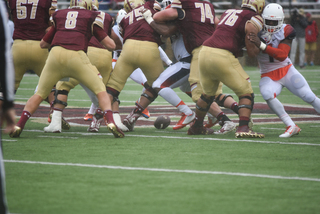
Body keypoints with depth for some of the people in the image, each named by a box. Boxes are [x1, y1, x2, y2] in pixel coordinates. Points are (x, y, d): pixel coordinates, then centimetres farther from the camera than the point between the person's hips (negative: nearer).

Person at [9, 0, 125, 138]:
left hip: (56, 54, 2)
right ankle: (110, 123, -4)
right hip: (76, 56, -2)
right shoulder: (92, 17, 17)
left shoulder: (59, 15, 24)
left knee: (40, 94, 18)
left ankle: (18, 126, 8)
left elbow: (43, 44, 32)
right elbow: (111, 45, 15)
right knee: (100, 90, 13)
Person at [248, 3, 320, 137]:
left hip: (287, 71, 0)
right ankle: (291, 127, -24)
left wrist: (261, 45, -37)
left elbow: (282, 55, -25)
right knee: (267, 94, -31)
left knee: (309, 97, -9)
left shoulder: (285, 31, -12)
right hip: (268, 76, 0)